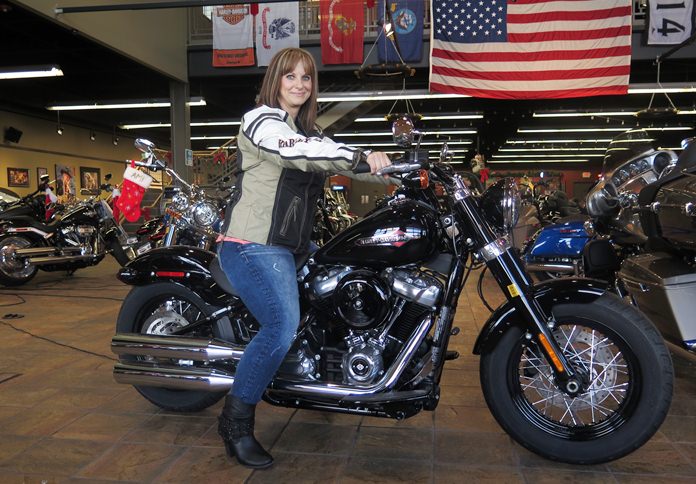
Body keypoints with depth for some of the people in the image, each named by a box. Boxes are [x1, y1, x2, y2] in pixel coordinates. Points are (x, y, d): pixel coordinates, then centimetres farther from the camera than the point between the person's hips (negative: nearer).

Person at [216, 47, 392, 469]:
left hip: (288, 247, 10)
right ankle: (236, 421, -9)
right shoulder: (261, 120, -5)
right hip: (252, 246, -10)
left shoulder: (309, 130, 23)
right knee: (283, 325, -25)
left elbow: (335, 164, 13)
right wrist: (363, 157, -30)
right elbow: (296, 151, -25)